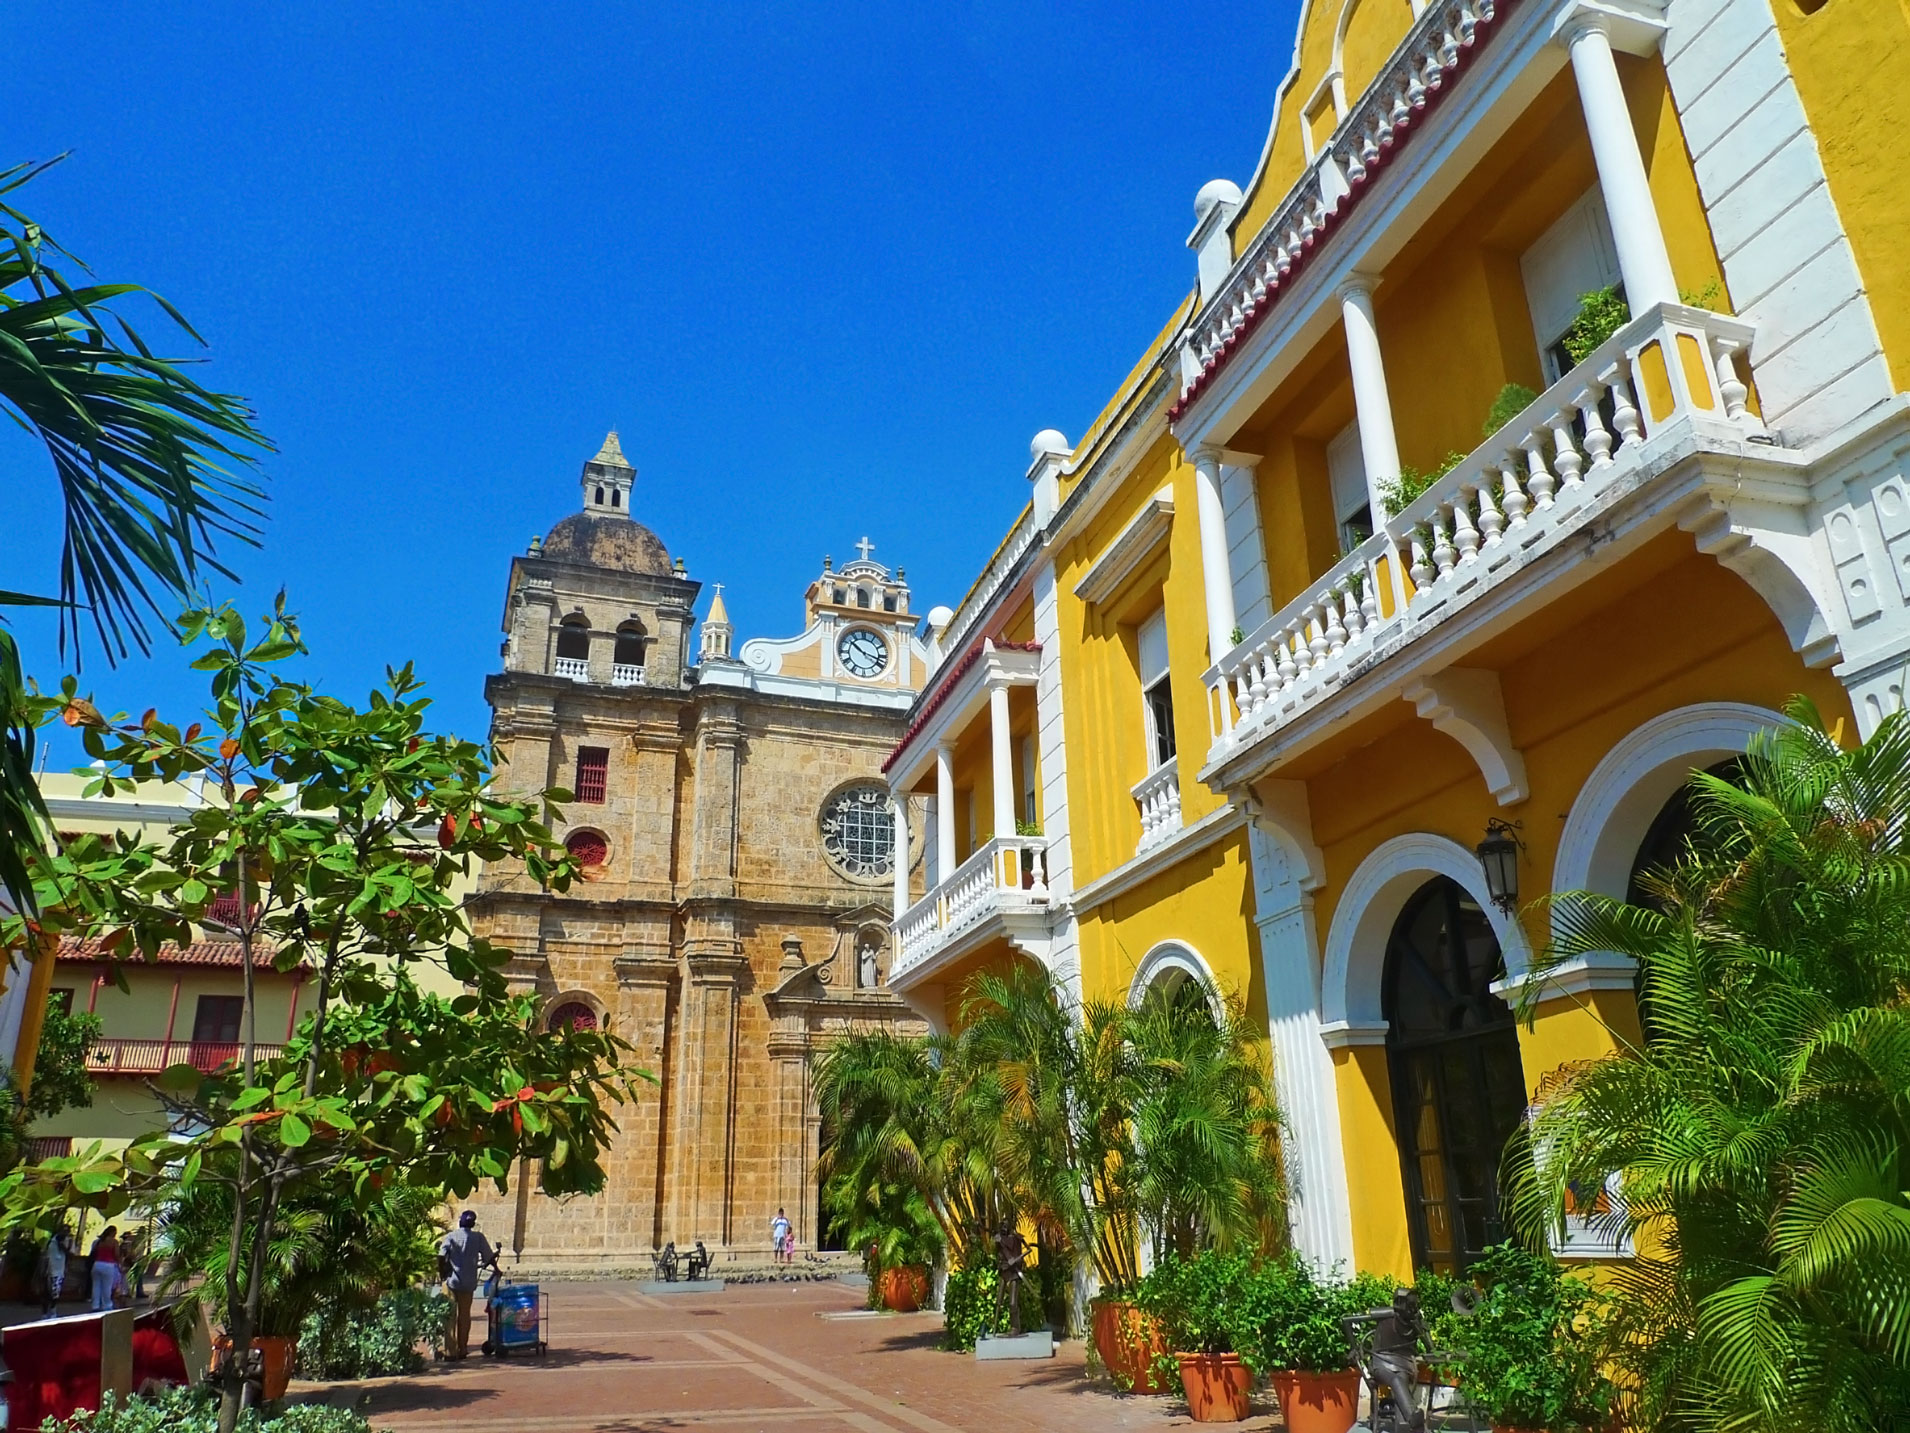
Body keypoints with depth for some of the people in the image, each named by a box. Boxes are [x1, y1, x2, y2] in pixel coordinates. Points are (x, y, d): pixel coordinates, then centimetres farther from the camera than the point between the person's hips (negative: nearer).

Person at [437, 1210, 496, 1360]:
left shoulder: (450, 1237, -4)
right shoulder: (478, 1237, 1)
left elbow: (441, 1256, -16)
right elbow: (489, 1257, 4)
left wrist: (442, 1271, 0)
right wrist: (496, 1268, 22)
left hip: (451, 1281, -2)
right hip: (468, 1283, 2)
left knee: (450, 1316, 5)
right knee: (464, 1316, 14)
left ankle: (450, 1351, 1)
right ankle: (462, 1349, 19)